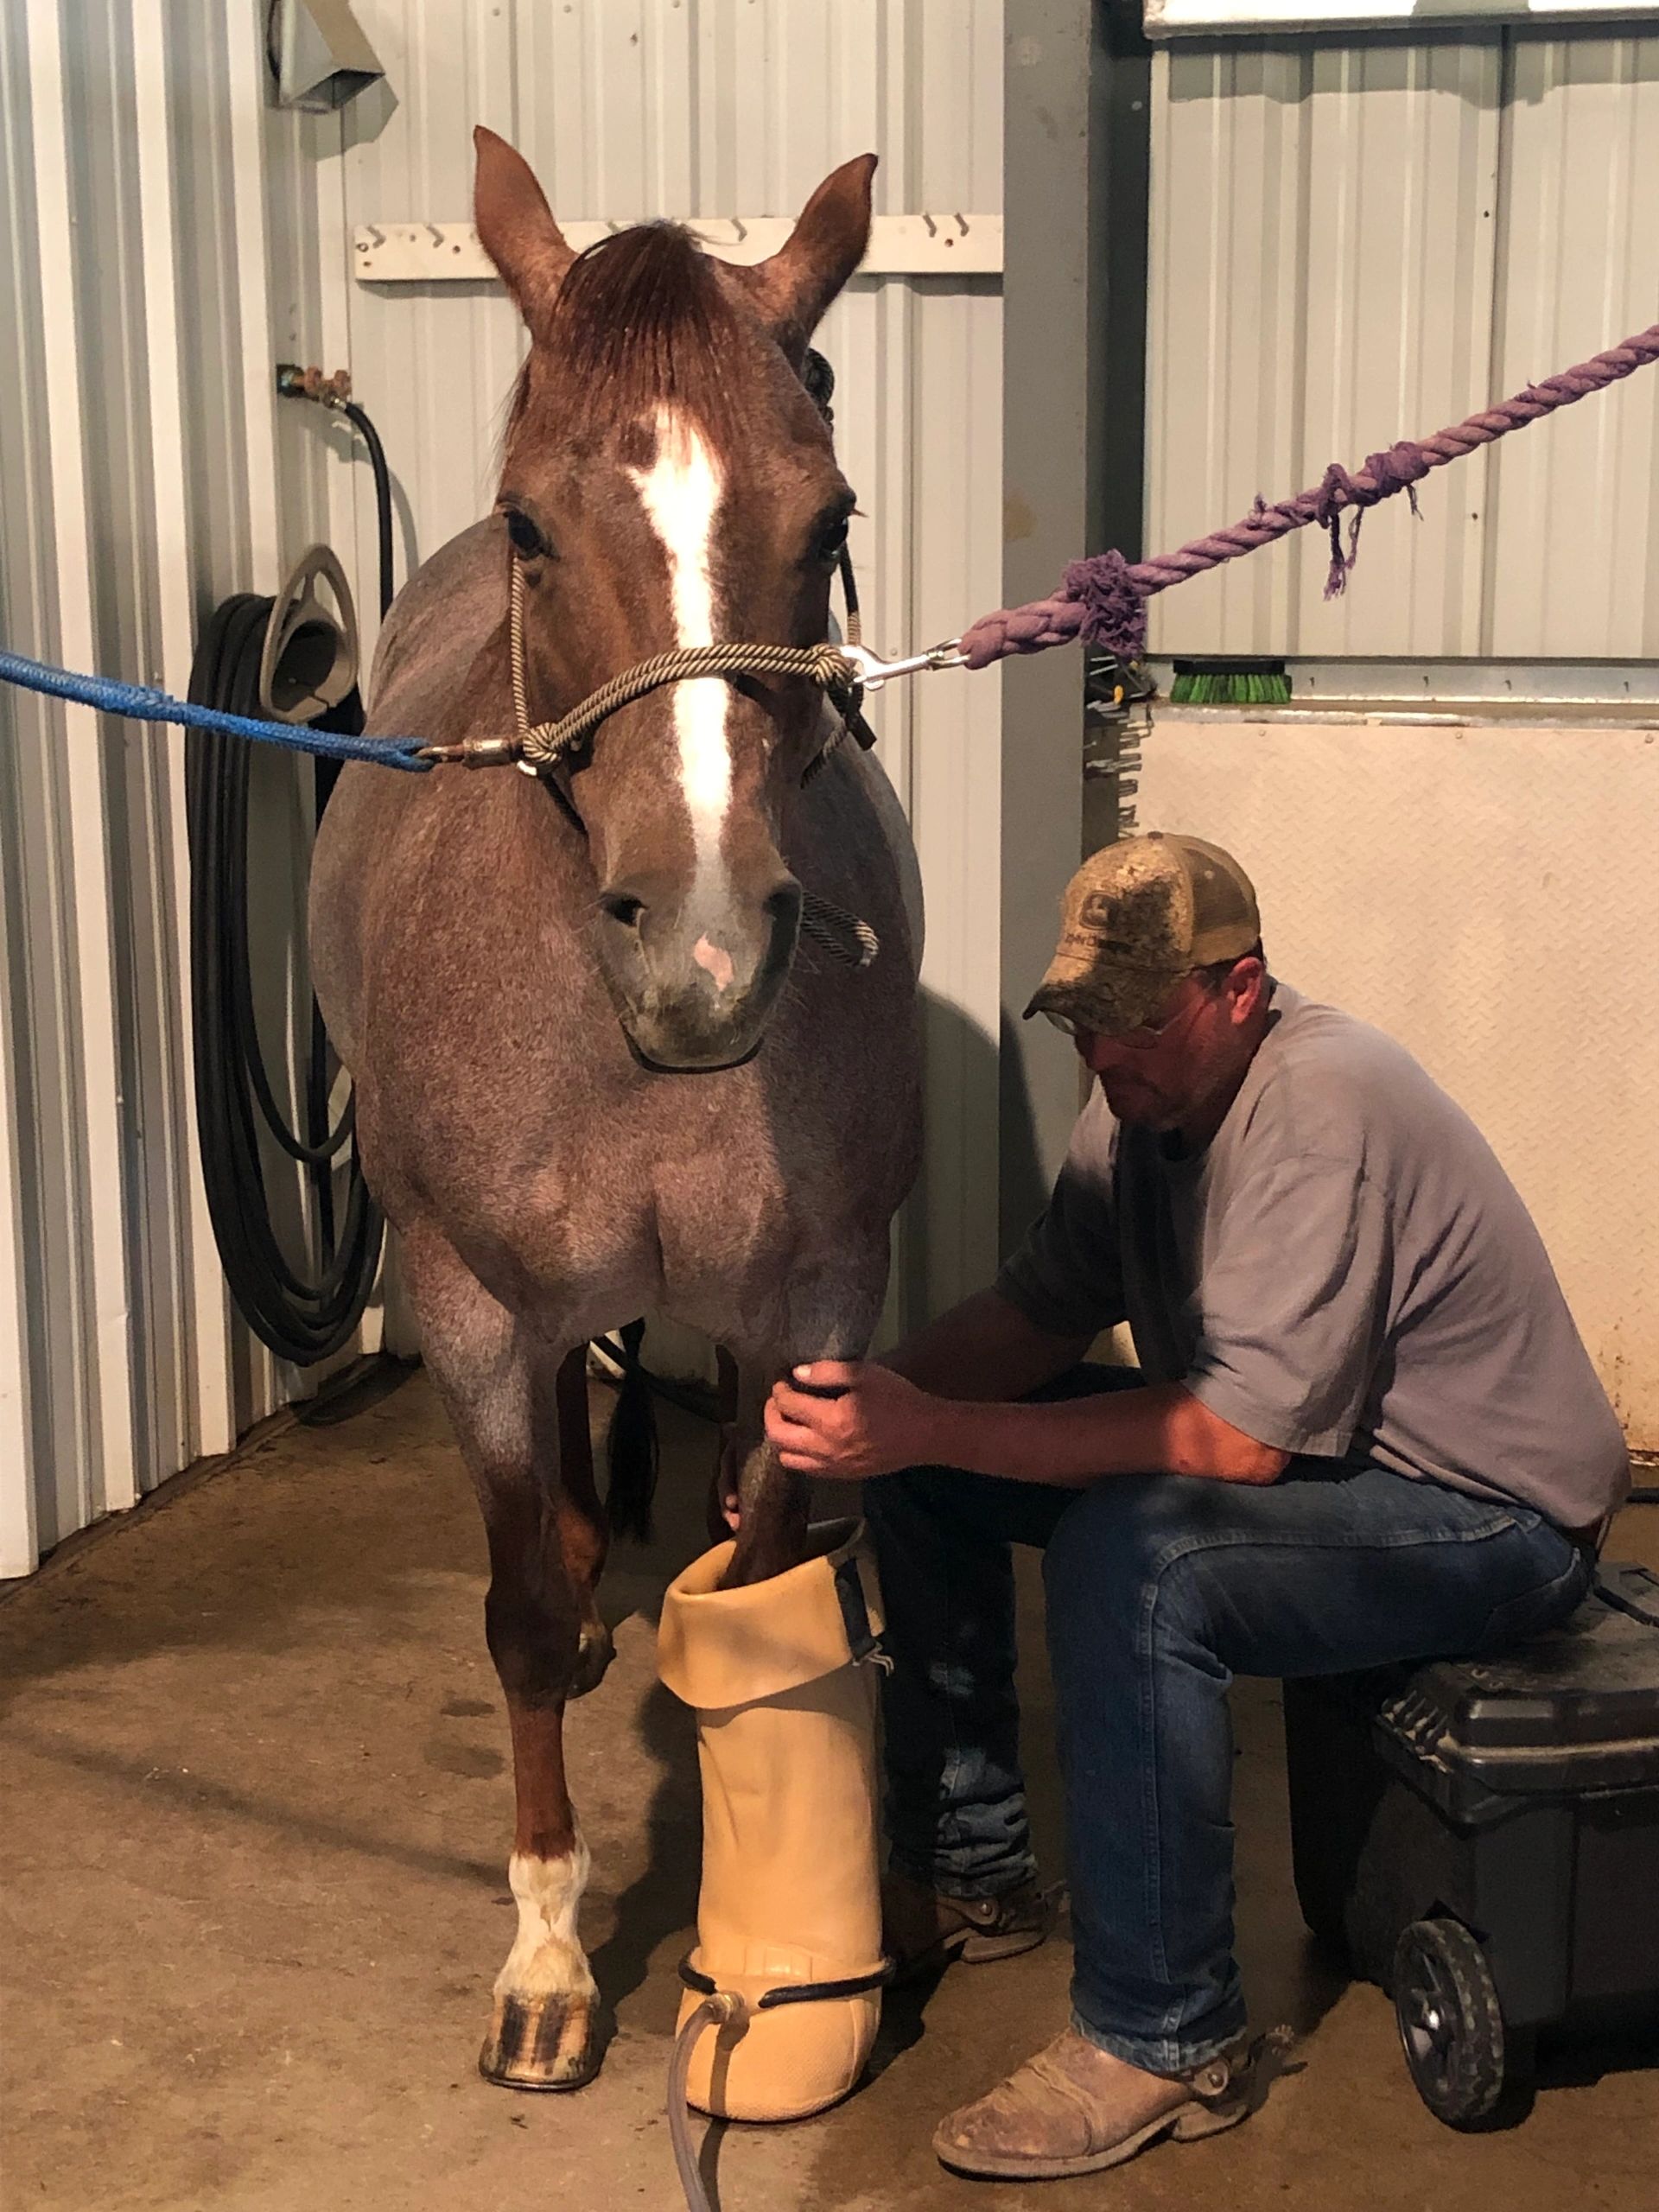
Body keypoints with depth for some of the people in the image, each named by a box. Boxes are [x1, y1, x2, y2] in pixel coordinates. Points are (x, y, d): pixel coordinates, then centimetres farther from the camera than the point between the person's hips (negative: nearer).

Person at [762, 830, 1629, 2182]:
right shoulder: (1151, 1096, 0)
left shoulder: (1323, 1108, -28)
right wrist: (874, 1403, -18)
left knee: (1129, 1556, -36)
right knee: (921, 1470, 4)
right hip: (1274, 1436, 10)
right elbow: (1039, 1312, 1)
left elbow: (1243, 1437, -33)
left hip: (1492, 1522, -9)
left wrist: (932, 1429, -36)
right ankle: (968, 1878, 18)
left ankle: (1166, 2044, -19)